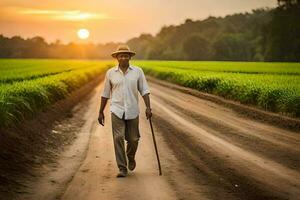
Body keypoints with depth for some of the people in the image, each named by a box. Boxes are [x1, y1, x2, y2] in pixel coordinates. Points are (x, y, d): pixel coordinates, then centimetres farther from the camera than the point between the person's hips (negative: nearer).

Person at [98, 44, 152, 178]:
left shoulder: (138, 71, 2)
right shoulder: (110, 73, 3)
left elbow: (144, 90, 0)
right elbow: (105, 94, 10)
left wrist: (148, 107, -12)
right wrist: (101, 112, 11)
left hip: (132, 111, 1)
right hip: (117, 111, -1)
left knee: (133, 139, 7)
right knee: (118, 138, -11)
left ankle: (130, 157, 39)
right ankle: (122, 168, -7)